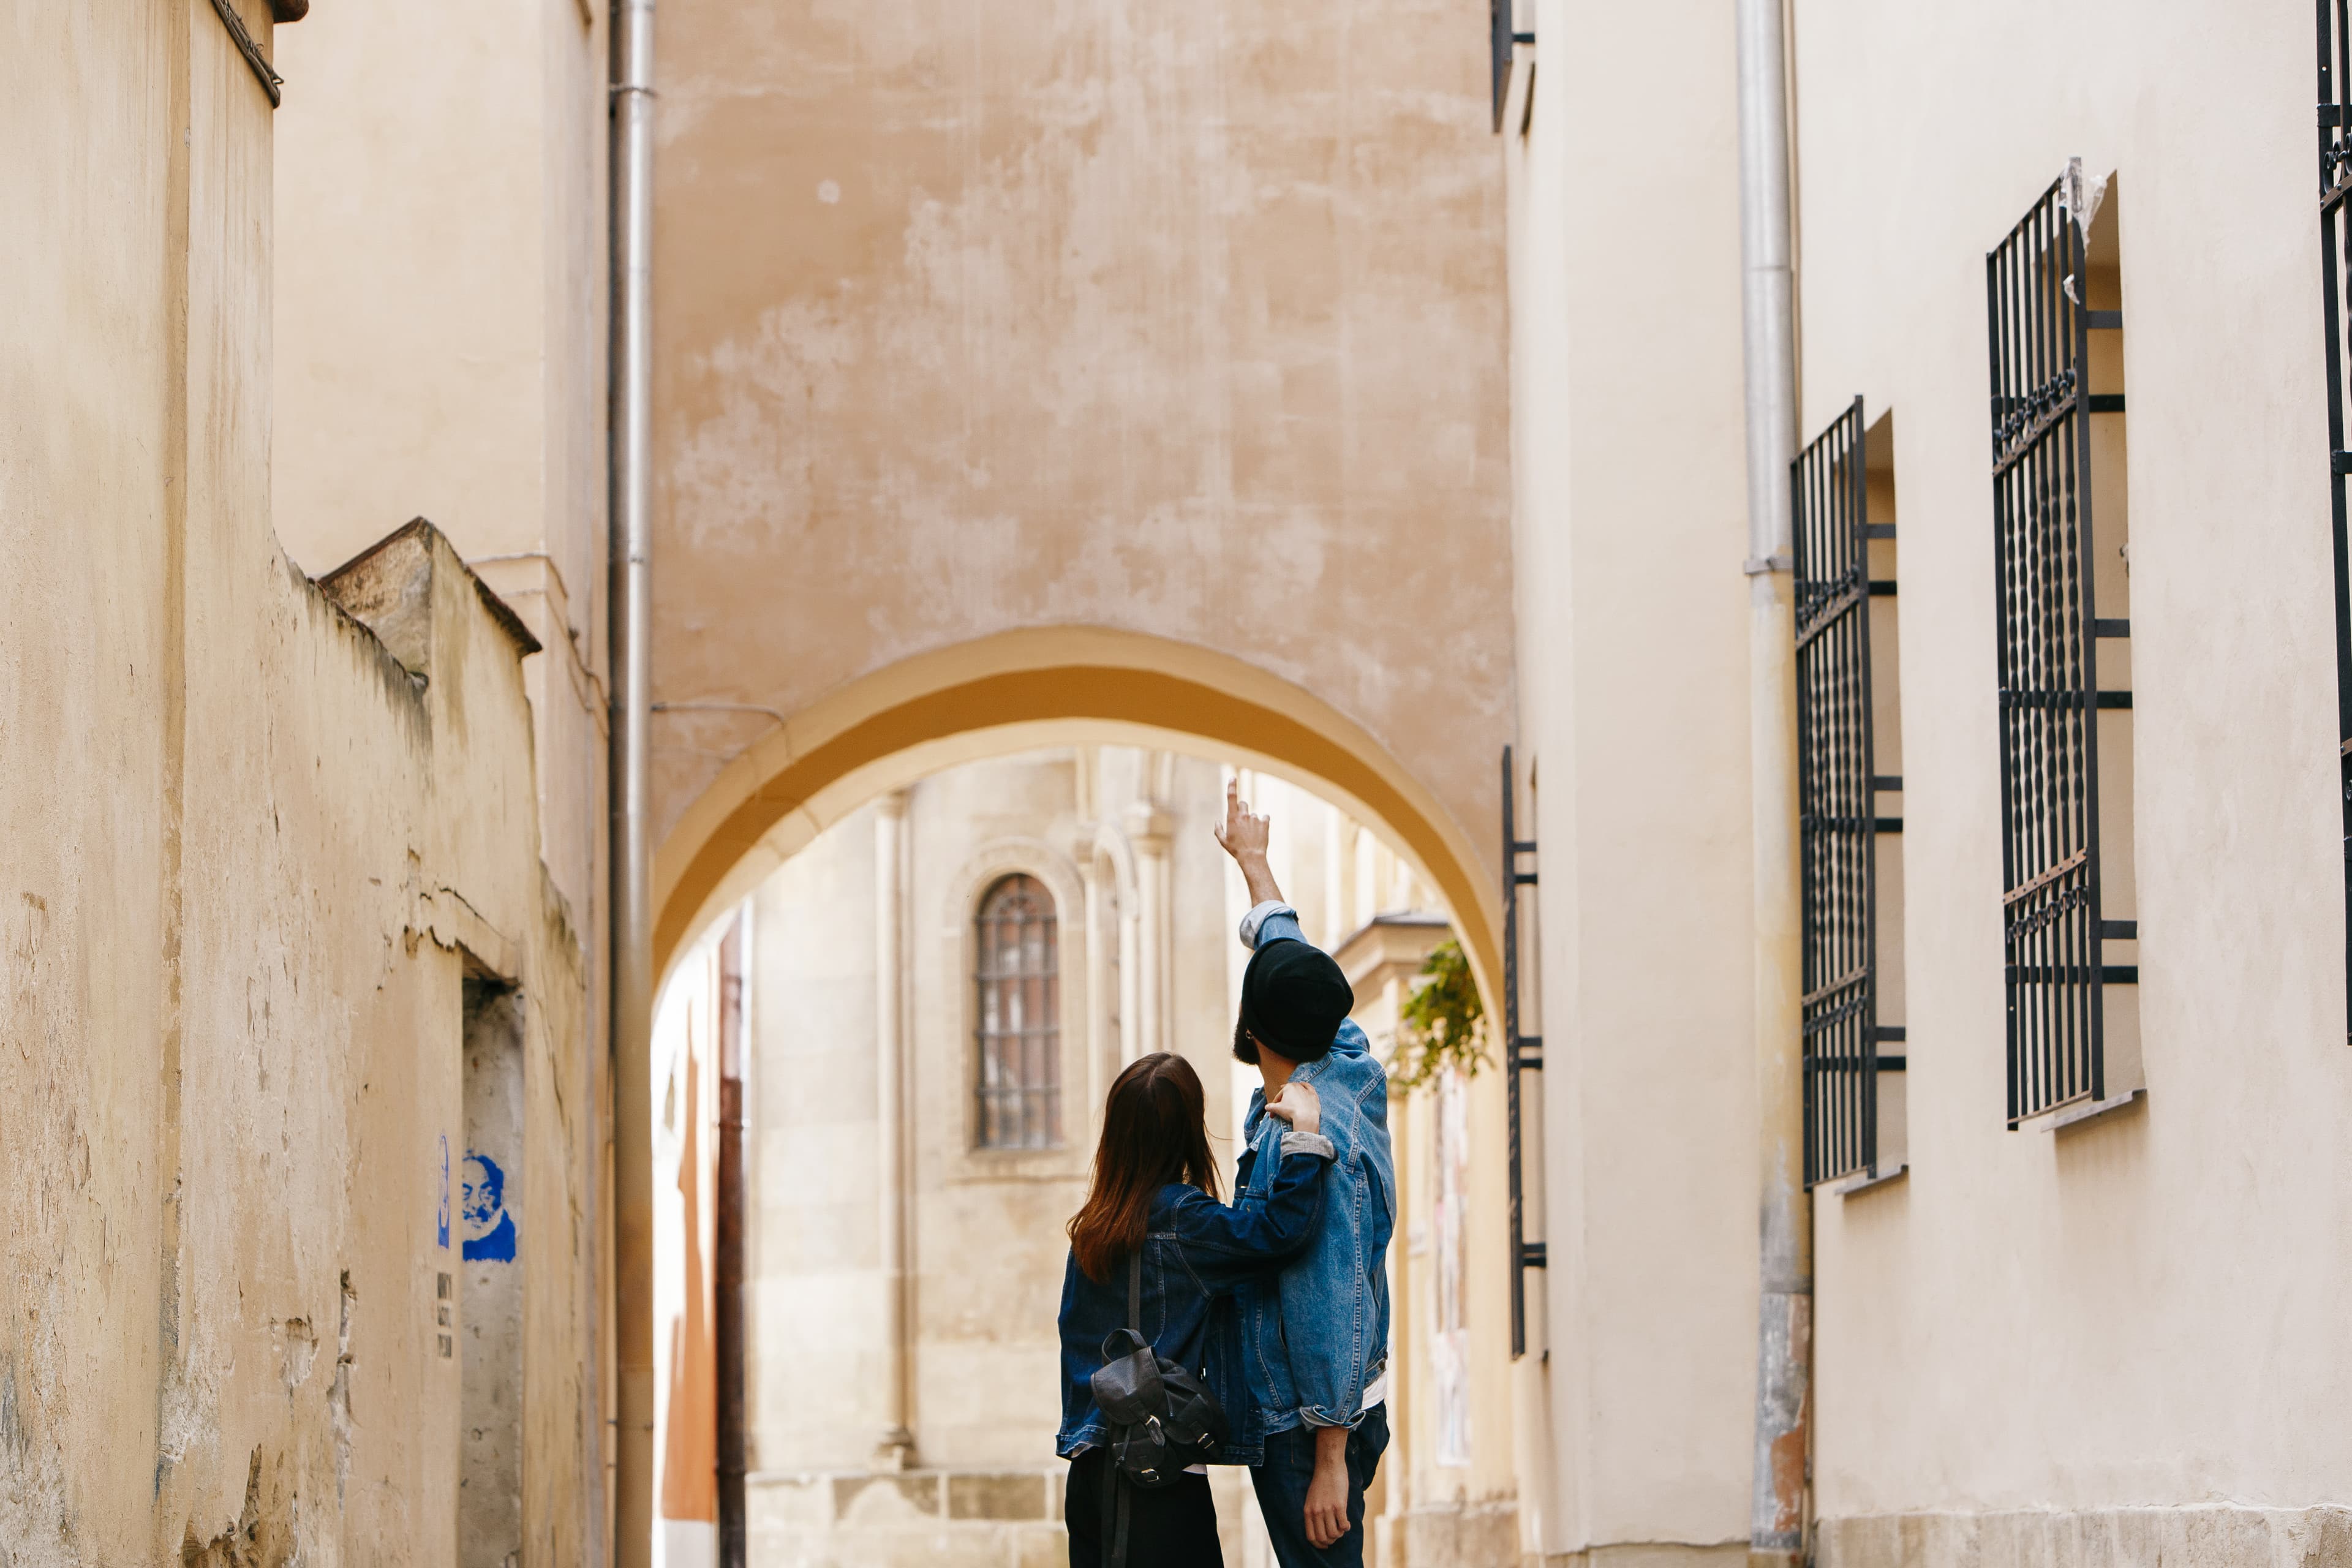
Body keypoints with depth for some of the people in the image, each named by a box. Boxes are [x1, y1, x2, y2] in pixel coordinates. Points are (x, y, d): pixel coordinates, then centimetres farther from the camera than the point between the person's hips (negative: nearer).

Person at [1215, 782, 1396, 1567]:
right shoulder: (1346, 1073, 6)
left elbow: (1333, 1301, -24)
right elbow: (1286, 949, 24)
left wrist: (1330, 1460, -24)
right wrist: (1251, 856, 40)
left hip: (1311, 1427, -10)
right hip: (1316, 1416, 10)